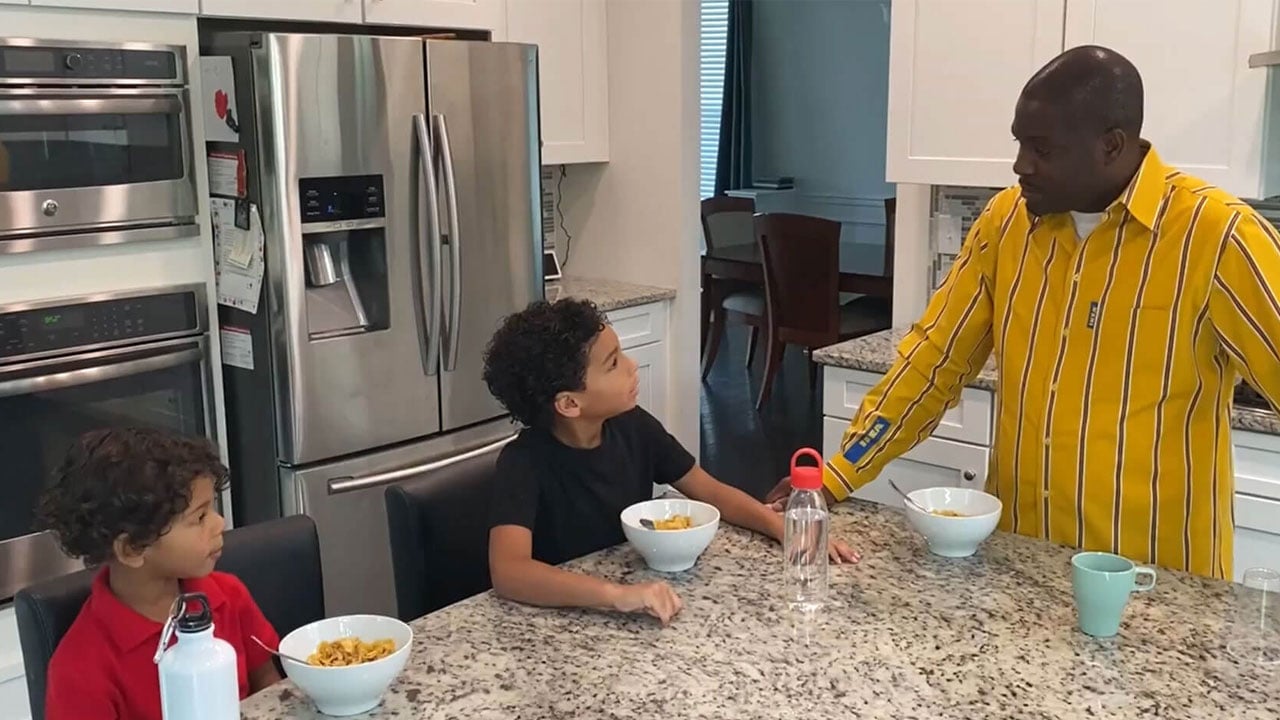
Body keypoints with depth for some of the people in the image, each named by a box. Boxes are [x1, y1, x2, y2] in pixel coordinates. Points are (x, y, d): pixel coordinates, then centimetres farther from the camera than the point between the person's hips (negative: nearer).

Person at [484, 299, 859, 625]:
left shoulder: (633, 426, -6)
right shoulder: (525, 462, -22)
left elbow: (712, 492, 3)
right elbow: (508, 571, -36)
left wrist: (787, 529, -13)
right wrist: (618, 594, -48)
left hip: (639, 582, 3)